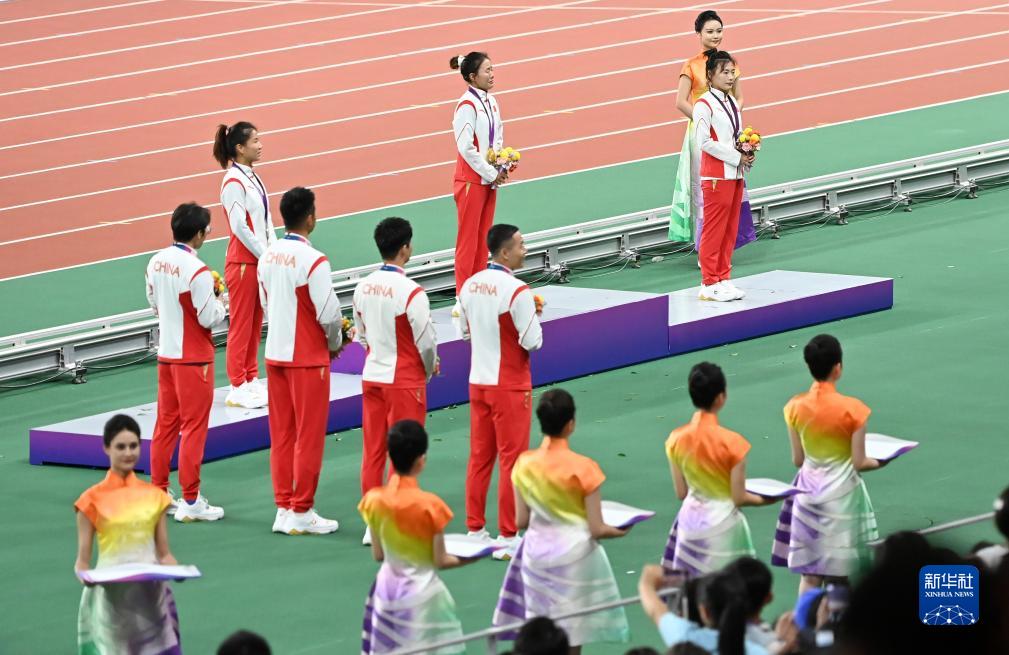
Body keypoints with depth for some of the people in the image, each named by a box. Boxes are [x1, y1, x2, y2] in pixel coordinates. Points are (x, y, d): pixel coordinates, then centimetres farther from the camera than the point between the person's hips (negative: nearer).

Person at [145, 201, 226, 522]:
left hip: (165, 354, 7)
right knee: (194, 426, -1)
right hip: (193, 357, -7)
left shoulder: (157, 262, 1)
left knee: (166, 423, 15)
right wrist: (220, 302, 1)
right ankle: (190, 501, 1)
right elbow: (209, 318, -18)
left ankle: (158, 493, 21)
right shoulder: (197, 271, -22)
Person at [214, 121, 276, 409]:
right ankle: (238, 388, 3)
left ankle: (251, 380, 20)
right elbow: (239, 226, -20)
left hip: (260, 260, 8)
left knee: (255, 323, 13)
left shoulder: (252, 177, 11)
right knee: (241, 325, -2)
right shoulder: (234, 182, -16)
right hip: (243, 262, -8)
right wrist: (265, 256, -16)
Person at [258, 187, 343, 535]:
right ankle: (301, 512, 5)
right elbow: (329, 313, -17)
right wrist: (335, 344, 1)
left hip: (275, 354, 7)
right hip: (308, 359, -7)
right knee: (308, 437, 2)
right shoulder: (313, 261, -19)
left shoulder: (268, 256, 3)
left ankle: (284, 508, 16)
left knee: (281, 434, 12)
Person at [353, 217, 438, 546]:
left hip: (372, 376, 6)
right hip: (404, 380, -6)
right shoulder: (411, 293, -19)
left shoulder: (363, 287, 1)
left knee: (372, 450, 11)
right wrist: (429, 370, 5)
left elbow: (362, 334, 10)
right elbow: (426, 342, -15)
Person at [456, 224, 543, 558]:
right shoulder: (517, 291, -20)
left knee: (479, 456, 14)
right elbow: (532, 341, -18)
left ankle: (475, 530, 19)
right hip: (510, 386, -7)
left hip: (478, 382, 7)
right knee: (511, 459, 0)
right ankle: (508, 537, 2)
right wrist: (533, 315, 0)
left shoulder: (470, 286, 2)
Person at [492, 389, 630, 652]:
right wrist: (617, 531, 8)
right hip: (574, 556, -3)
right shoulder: (583, 468, -15)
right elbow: (597, 530, -13)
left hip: (537, 552, 3)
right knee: (571, 638, 8)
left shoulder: (524, 464, -5)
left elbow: (521, 521, 1)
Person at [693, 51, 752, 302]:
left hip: (735, 174, 8)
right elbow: (705, 142, -18)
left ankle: (723, 279, 18)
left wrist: (746, 152, 0)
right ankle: (709, 284, 1)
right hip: (716, 175, -8)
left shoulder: (731, 103, 13)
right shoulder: (704, 105, -11)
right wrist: (736, 158, -16)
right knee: (714, 231, -4)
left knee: (730, 230, 11)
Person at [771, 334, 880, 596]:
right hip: (842, 494, -3)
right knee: (840, 576, 7)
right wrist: (877, 462, 10)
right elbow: (859, 463, -11)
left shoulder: (795, 407, -5)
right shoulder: (852, 409, -16)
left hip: (808, 490, 3)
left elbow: (797, 460, 2)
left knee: (809, 575, 6)